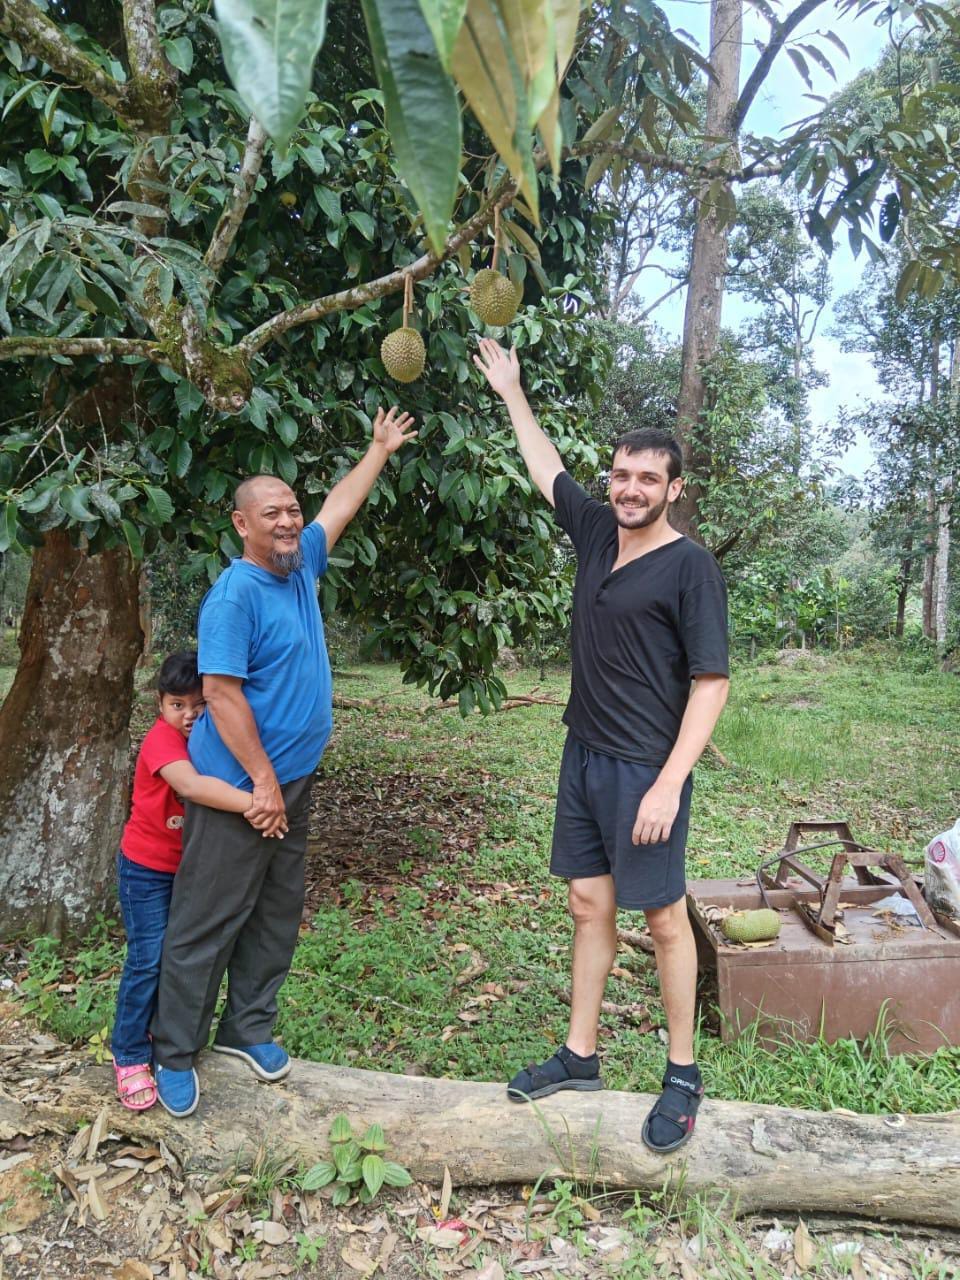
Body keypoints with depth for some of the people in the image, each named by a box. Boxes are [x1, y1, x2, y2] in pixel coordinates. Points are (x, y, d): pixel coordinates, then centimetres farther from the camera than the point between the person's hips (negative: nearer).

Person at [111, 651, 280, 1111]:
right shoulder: (162, 738, -27)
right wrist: (252, 803, -54)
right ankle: (129, 1055, 15)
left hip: (191, 866, 7)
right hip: (147, 869, -6)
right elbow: (190, 785, -45)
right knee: (148, 959, -3)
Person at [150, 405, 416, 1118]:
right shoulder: (235, 593, -17)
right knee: (208, 922, 3)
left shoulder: (301, 567, 7)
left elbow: (340, 505, 22)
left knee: (277, 916, 16)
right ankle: (176, 1055, 19)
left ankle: (247, 1029, 31)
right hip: (240, 787, -8)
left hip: (292, 781, 8)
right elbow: (221, 691, -22)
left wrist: (382, 448, 30)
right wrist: (263, 780, -21)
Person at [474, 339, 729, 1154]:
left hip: (645, 771, -6)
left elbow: (711, 683, -15)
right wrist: (512, 392, 30)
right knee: (590, 905, 13)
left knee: (664, 918, 5)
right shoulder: (596, 532, 7)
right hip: (584, 757, 7)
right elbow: (547, 468, 23)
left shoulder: (691, 567, -12)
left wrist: (669, 782, -21)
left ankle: (683, 1075, 21)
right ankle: (580, 1057, 27)